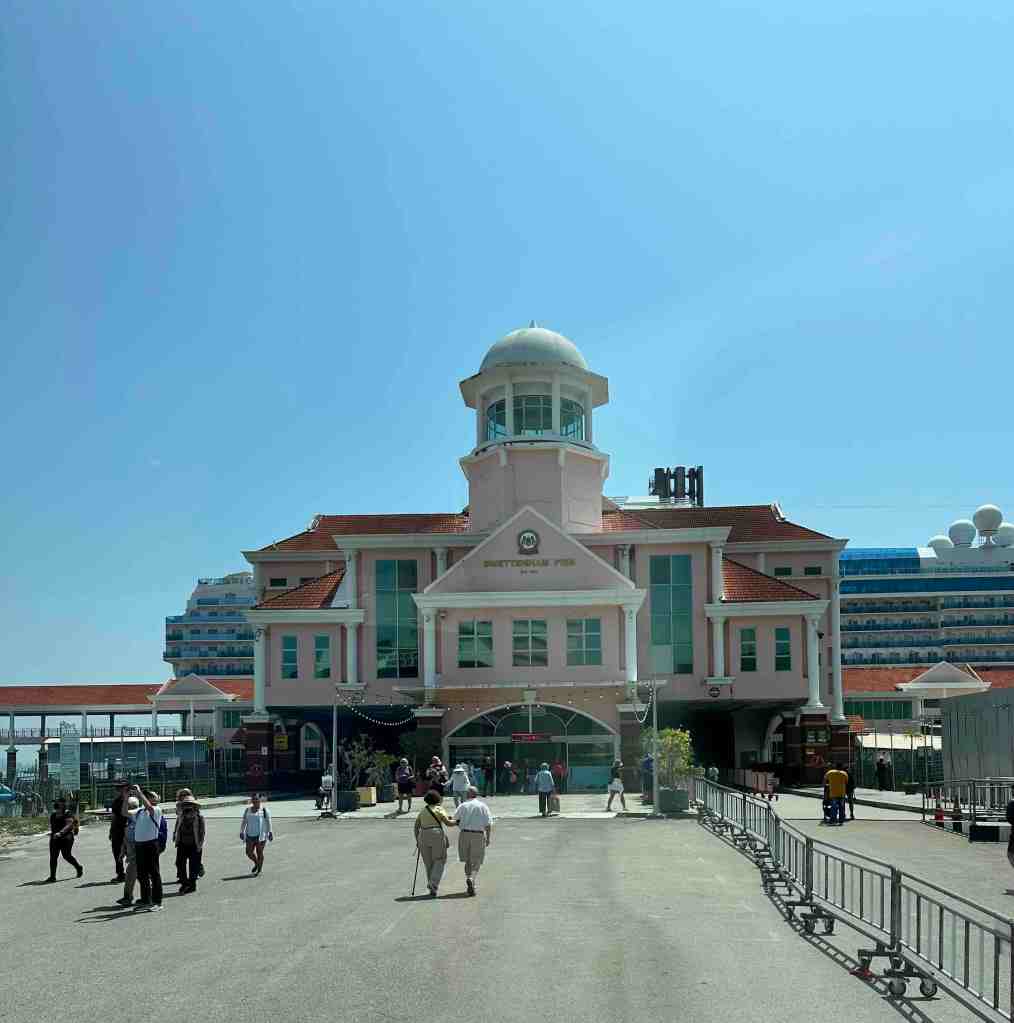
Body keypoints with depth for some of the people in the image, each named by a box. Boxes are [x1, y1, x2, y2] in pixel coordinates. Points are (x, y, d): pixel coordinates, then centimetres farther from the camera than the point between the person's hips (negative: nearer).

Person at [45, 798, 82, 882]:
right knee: (53, 857, -3)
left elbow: (69, 825, -21)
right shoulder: (53, 815, 11)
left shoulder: (68, 814, -9)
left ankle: (78, 867, 21)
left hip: (66, 838, -6)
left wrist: (60, 833, -33)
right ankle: (52, 876, -3)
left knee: (66, 856, -4)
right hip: (55, 839, 6)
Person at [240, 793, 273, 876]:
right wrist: (241, 832, 6)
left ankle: (259, 870, 15)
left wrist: (270, 832, -11)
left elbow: (268, 822, -5)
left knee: (259, 853, 0)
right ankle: (256, 863, 31)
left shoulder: (264, 810, -1)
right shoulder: (248, 810, 12)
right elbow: (244, 822, 13)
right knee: (249, 853, 2)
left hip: (260, 835, -4)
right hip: (250, 835, 4)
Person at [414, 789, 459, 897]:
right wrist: (456, 822, 11)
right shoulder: (439, 809, 2)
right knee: (439, 861, 2)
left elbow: (416, 826, 14)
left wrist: (417, 840, 20)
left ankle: (432, 887, 18)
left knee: (429, 863, 14)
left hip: (424, 836, 5)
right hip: (437, 835, -5)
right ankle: (433, 885, -14)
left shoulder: (423, 811, 17)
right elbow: (448, 823, -6)